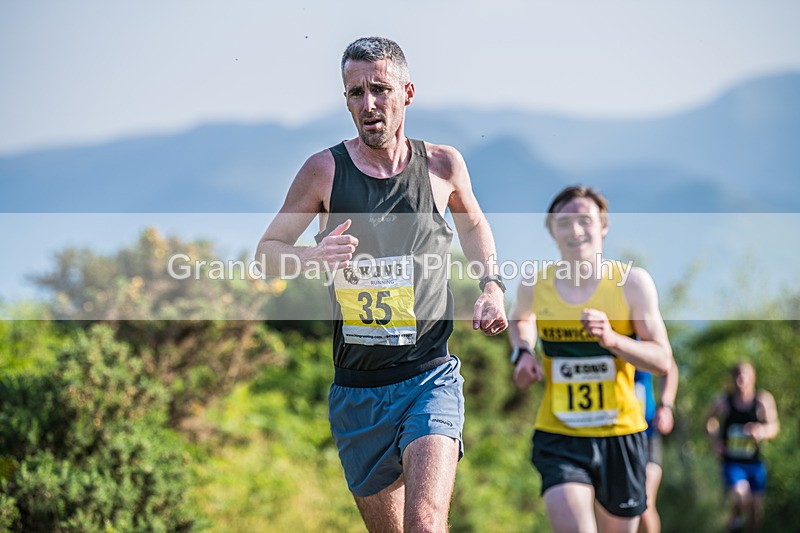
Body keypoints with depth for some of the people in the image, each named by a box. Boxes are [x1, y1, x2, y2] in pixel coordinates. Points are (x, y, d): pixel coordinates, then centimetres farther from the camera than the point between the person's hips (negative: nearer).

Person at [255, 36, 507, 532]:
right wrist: (311, 258, -17)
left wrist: (492, 285, 6)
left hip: (431, 375, -1)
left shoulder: (443, 164, 1)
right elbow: (267, 250, 4)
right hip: (356, 389, 1)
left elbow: (474, 224, 23)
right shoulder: (325, 170, -3)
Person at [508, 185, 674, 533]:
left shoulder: (632, 282, -6)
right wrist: (522, 352, 3)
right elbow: (519, 319, 24)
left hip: (620, 436, 0)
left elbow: (662, 361, -7)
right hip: (558, 439, 0)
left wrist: (612, 339, -23)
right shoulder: (534, 286, -1)